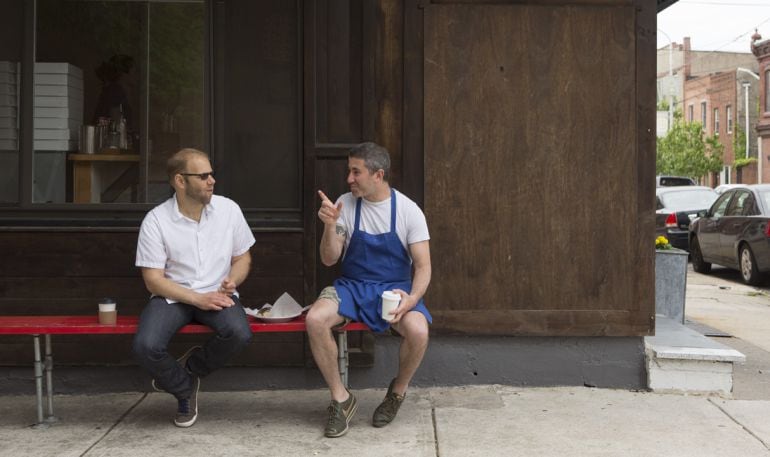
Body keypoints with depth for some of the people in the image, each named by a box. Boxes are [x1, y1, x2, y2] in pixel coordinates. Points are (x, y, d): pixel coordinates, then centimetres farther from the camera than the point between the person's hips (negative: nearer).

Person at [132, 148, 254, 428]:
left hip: (217, 295, 2)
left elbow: (242, 258, 11)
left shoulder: (228, 209, 0)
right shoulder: (156, 221, -9)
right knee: (146, 347, -29)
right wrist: (198, 299, -19)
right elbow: (153, 279, -9)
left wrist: (231, 281, -12)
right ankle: (185, 390, 4)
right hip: (173, 297, -1)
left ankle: (191, 367, 2)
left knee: (239, 333, -31)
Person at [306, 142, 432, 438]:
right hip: (352, 287, 2)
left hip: (394, 288, -2)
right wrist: (330, 226, -20)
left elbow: (423, 265, -6)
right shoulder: (345, 205, -1)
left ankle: (398, 391, 1)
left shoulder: (408, 210, -6)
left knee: (418, 331, -32)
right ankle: (341, 399, -9)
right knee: (315, 319, -29)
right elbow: (329, 260, -1)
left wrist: (412, 298, -25)